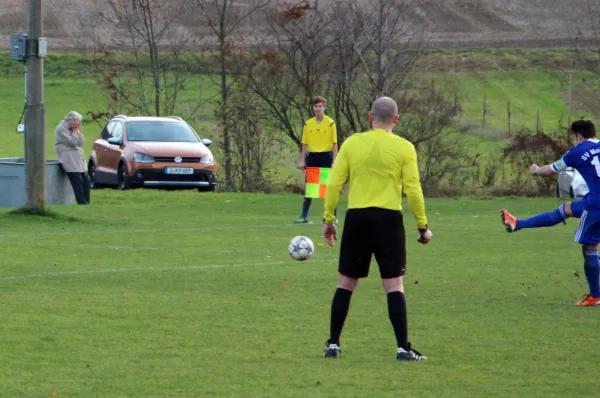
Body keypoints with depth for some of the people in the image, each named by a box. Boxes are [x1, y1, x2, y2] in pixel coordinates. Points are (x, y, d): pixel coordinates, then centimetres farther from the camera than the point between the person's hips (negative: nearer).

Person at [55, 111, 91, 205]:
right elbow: (72, 142, -15)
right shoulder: (61, 129, -7)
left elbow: (80, 143, 11)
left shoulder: (72, 129, 19)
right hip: (70, 161, -9)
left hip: (79, 160, 9)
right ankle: (82, 202, -14)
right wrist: (74, 131, -4)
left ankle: (86, 202, 6)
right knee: (78, 182, -13)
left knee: (86, 181, 3)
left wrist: (77, 130, 4)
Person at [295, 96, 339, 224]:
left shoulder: (330, 123, -3)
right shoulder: (308, 124, 6)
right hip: (312, 157, 3)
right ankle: (304, 216, 10)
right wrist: (302, 161, 3)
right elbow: (305, 144, 9)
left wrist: (334, 161, -10)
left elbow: (334, 143, -3)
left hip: (326, 156, -3)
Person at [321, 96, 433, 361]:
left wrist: (328, 219, 9)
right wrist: (423, 226, 4)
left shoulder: (352, 143, 2)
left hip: (357, 218, 2)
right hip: (388, 219, -2)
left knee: (346, 283, 12)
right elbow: (413, 190, -5)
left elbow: (334, 184, 1)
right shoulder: (404, 148, -3)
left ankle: (333, 344, 14)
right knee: (394, 285, 2)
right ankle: (403, 348, -2)